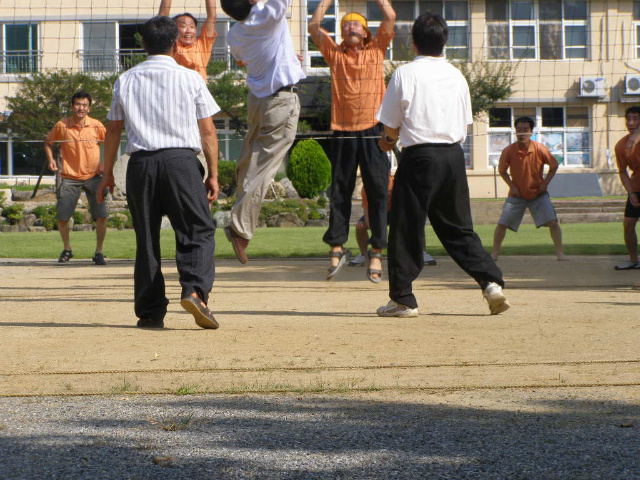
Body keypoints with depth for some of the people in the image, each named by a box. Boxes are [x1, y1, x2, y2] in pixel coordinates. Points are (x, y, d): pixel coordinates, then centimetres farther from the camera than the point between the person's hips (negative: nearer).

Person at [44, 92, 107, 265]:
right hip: (70, 177, 0)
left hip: (93, 176, 0)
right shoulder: (62, 126, -2)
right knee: (62, 217, -2)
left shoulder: (96, 126, -2)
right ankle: (67, 249, 23)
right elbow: (48, 143, 14)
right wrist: (50, 159, -1)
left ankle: (99, 252, 4)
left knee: (101, 216, -11)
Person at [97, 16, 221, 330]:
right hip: (181, 160, -2)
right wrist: (213, 174, 8)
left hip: (140, 163, 3)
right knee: (198, 232, 1)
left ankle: (150, 312, 9)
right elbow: (207, 131, 3)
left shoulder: (125, 81, 10)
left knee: (146, 238, 8)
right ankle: (194, 290, -22)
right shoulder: (190, 79, 4)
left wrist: (107, 173, 18)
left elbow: (113, 130, 12)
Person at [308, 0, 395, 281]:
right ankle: (337, 248, 10)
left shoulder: (376, 50, 11)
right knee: (340, 192, 4)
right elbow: (314, 25, 7)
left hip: (372, 131, -1)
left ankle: (376, 251, 4)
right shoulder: (335, 54, 13)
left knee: (377, 191, -2)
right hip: (343, 132, 1)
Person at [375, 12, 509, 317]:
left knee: (406, 229, 3)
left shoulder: (405, 74, -6)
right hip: (454, 156, 5)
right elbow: (465, 125, 13)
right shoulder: (456, 75, 9)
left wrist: (390, 138, 20)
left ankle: (402, 299, 5)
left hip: (419, 157, -5)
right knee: (458, 228, 13)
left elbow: (391, 126, -3)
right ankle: (491, 282, 0)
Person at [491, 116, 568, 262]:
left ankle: (560, 253, -3)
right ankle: (494, 254, 11)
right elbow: (502, 171, 3)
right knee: (502, 224, -4)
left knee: (552, 222, -13)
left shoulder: (540, 149, -15)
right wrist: (512, 186, -8)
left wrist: (545, 183, -6)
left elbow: (554, 165, 1)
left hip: (538, 193, -1)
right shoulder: (508, 151, -14)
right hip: (517, 194, 1)